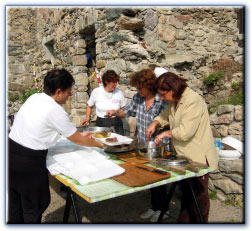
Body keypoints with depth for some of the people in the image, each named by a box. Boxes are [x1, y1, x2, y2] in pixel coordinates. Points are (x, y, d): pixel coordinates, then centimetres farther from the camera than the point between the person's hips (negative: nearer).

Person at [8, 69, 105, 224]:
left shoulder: (34, 97, 3)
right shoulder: (56, 111, -20)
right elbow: (76, 140, -8)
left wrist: (79, 134, 20)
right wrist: (99, 144, 8)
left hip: (11, 152, 8)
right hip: (28, 162, -8)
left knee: (15, 204, 23)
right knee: (34, 206, 13)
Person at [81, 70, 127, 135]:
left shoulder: (119, 92, -2)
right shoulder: (96, 91, -2)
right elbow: (89, 106, 13)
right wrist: (87, 118, 2)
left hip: (116, 125, 1)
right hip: (101, 124, 0)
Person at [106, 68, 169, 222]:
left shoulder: (162, 101, -19)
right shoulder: (137, 98, 1)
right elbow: (127, 111, 14)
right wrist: (115, 112, -4)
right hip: (143, 146, 6)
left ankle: (162, 209, 31)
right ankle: (154, 207, 37)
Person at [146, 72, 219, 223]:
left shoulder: (193, 101, -24)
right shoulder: (175, 101, 6)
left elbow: (185, 132, -30)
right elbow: (166, 114, 23)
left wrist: (166, 134, -14)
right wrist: (155, 123, 3)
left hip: (198, 157, -9)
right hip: (185, 155, 9)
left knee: (199, 195, 7)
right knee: (186, 192, 21)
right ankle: (184, 221, 37)